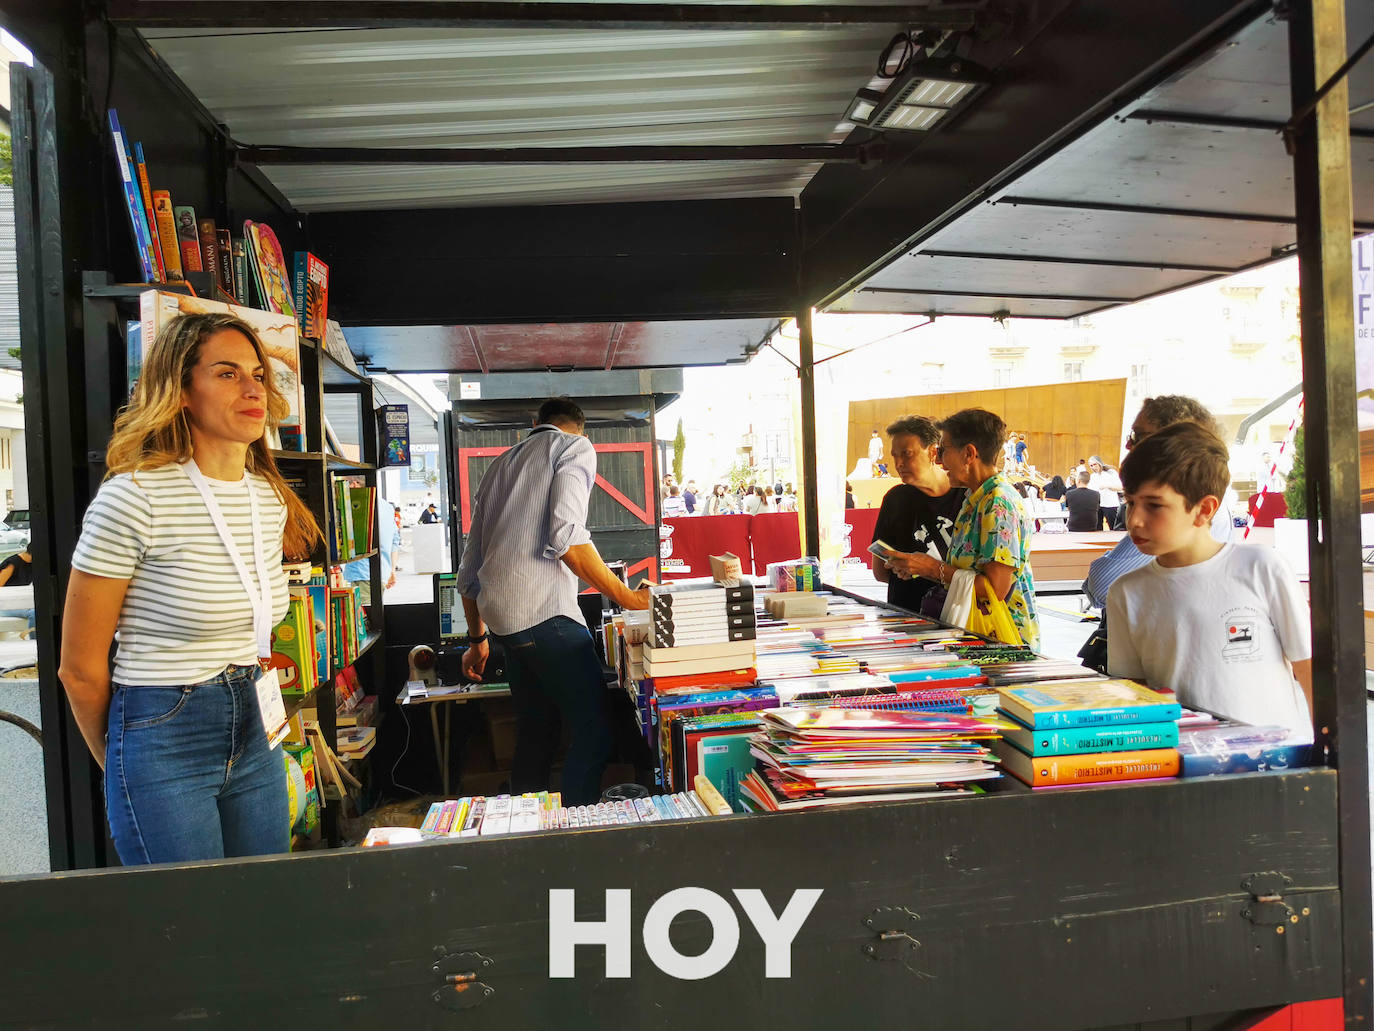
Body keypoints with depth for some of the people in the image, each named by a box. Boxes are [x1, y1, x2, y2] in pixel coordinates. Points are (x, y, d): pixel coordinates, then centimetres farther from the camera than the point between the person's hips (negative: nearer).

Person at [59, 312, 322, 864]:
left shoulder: (272, 499, 5)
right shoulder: (133, 498, -16)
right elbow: (81, 671, -7)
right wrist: (122, 766, 5)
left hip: (255, 735, 6)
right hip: (162, 740, -6)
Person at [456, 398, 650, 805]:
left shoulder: (501, 463, 26)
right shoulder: (576, 447, 4)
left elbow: (469, 569, 25)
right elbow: (566, 536, -16)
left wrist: (478, 638, 34)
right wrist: (628, 598, -10)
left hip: (503, 617, 8)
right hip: (545, 611, -8)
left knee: (535, 733, 17)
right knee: (593, 732, -4)